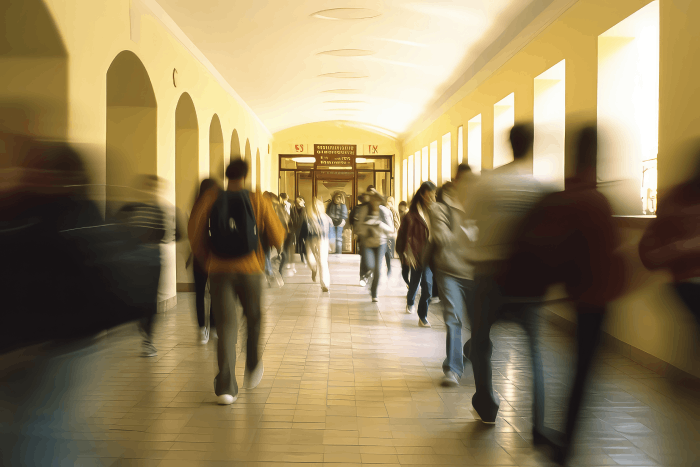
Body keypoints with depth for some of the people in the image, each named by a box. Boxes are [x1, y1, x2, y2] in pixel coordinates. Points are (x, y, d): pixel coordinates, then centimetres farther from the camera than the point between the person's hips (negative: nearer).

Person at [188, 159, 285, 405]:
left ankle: (226, 387, -9)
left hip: (219, 270, 1)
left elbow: (195, 232, -3)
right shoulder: (256, 201, -2)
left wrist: (205, 257, 14)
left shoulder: (210, 199, 0)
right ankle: (252, 369, 34)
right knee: (253, 320, 22)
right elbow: (277, 236, -1)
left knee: (226, 326, 1)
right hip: (249, 270, -1)